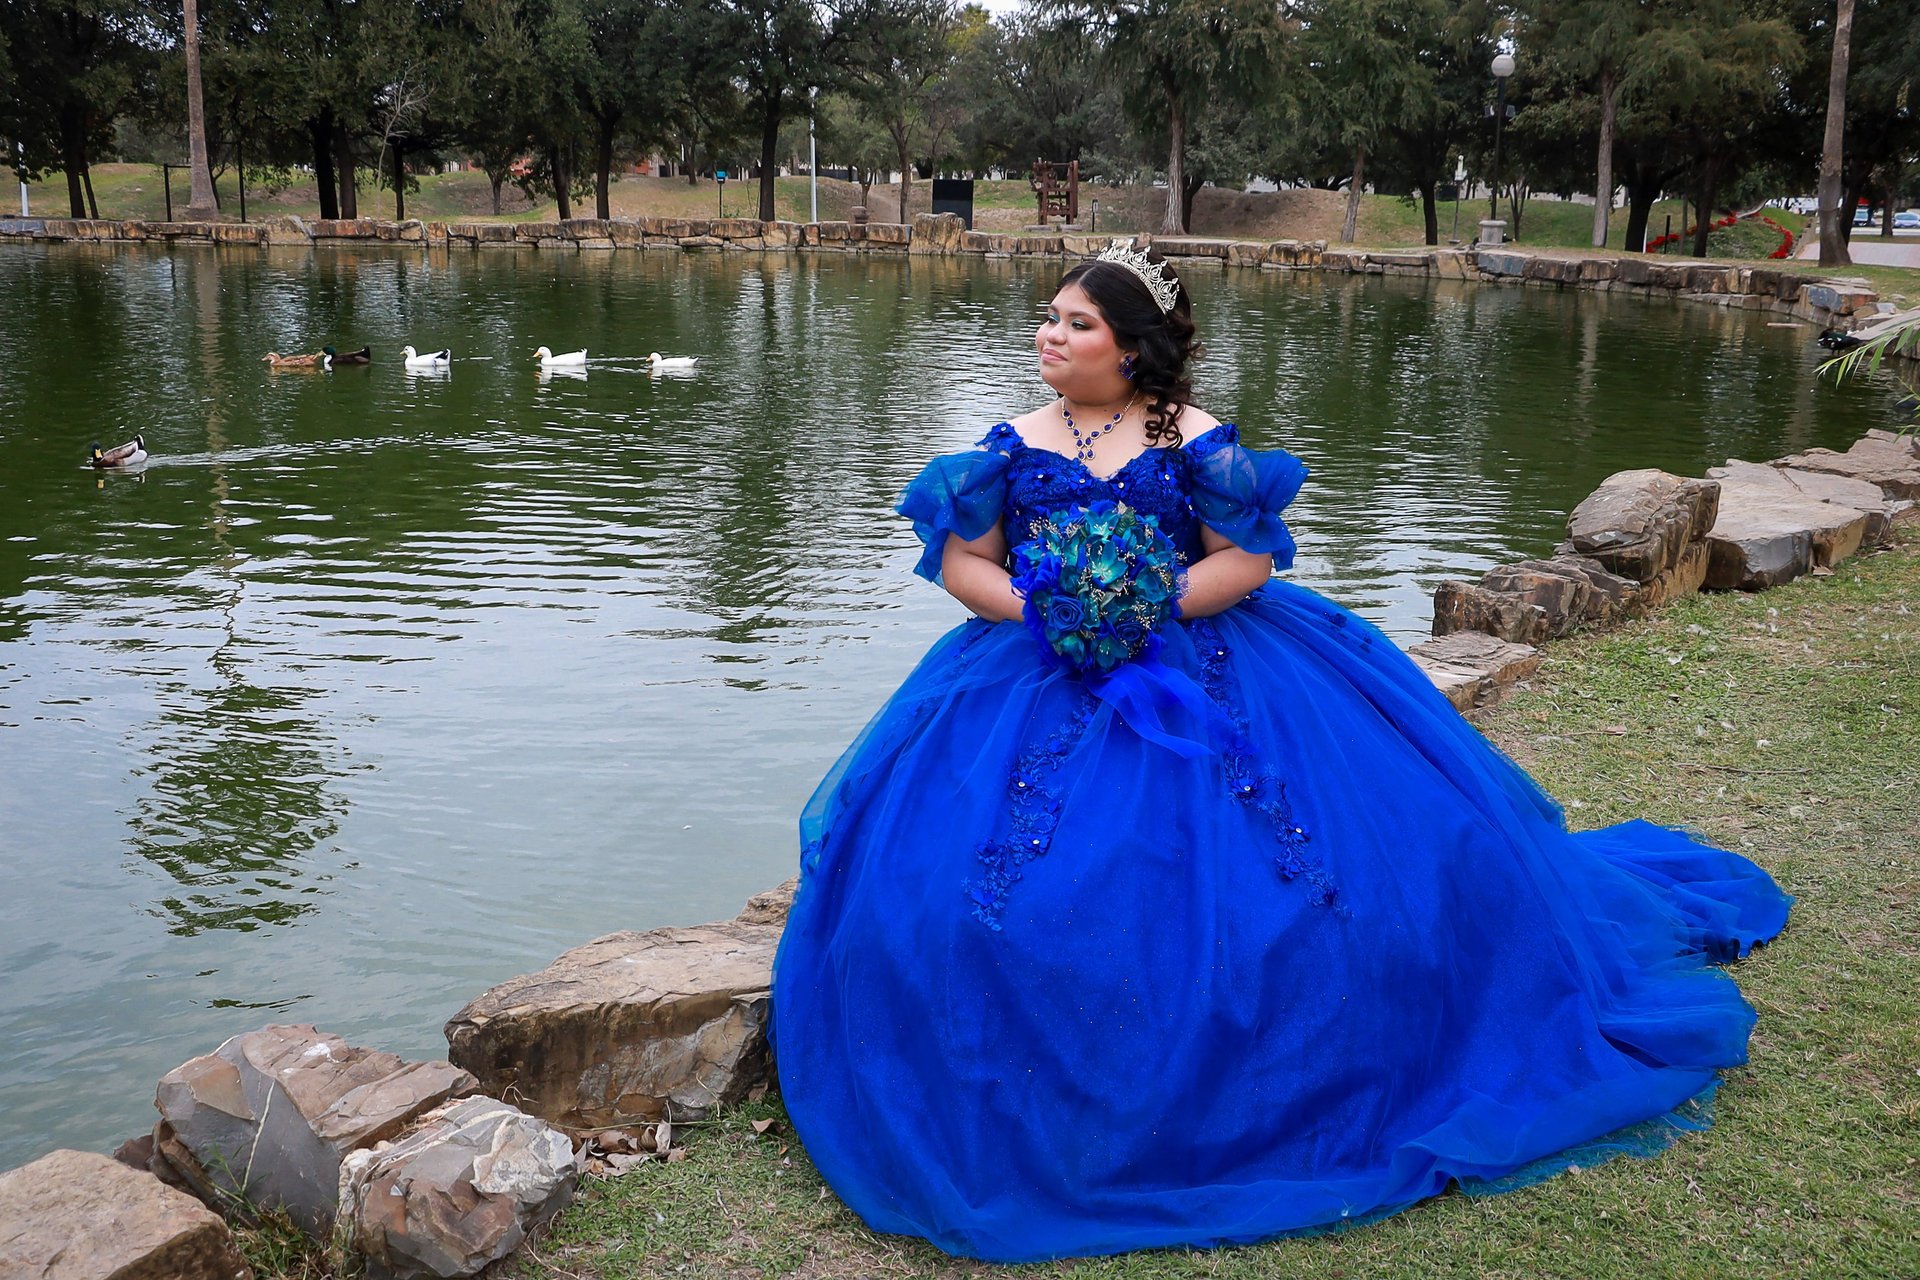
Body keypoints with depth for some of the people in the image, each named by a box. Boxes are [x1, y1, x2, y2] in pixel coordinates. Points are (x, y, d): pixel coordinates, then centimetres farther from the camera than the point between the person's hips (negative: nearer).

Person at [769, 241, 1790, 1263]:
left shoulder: (1194, 440, 2)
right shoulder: (1015, 445, 10)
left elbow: (1246, 560, -4)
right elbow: (962, 563, 7)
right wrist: (1039, 609, -11)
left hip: (1194, 669, -1)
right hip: (1042, 674, 2)